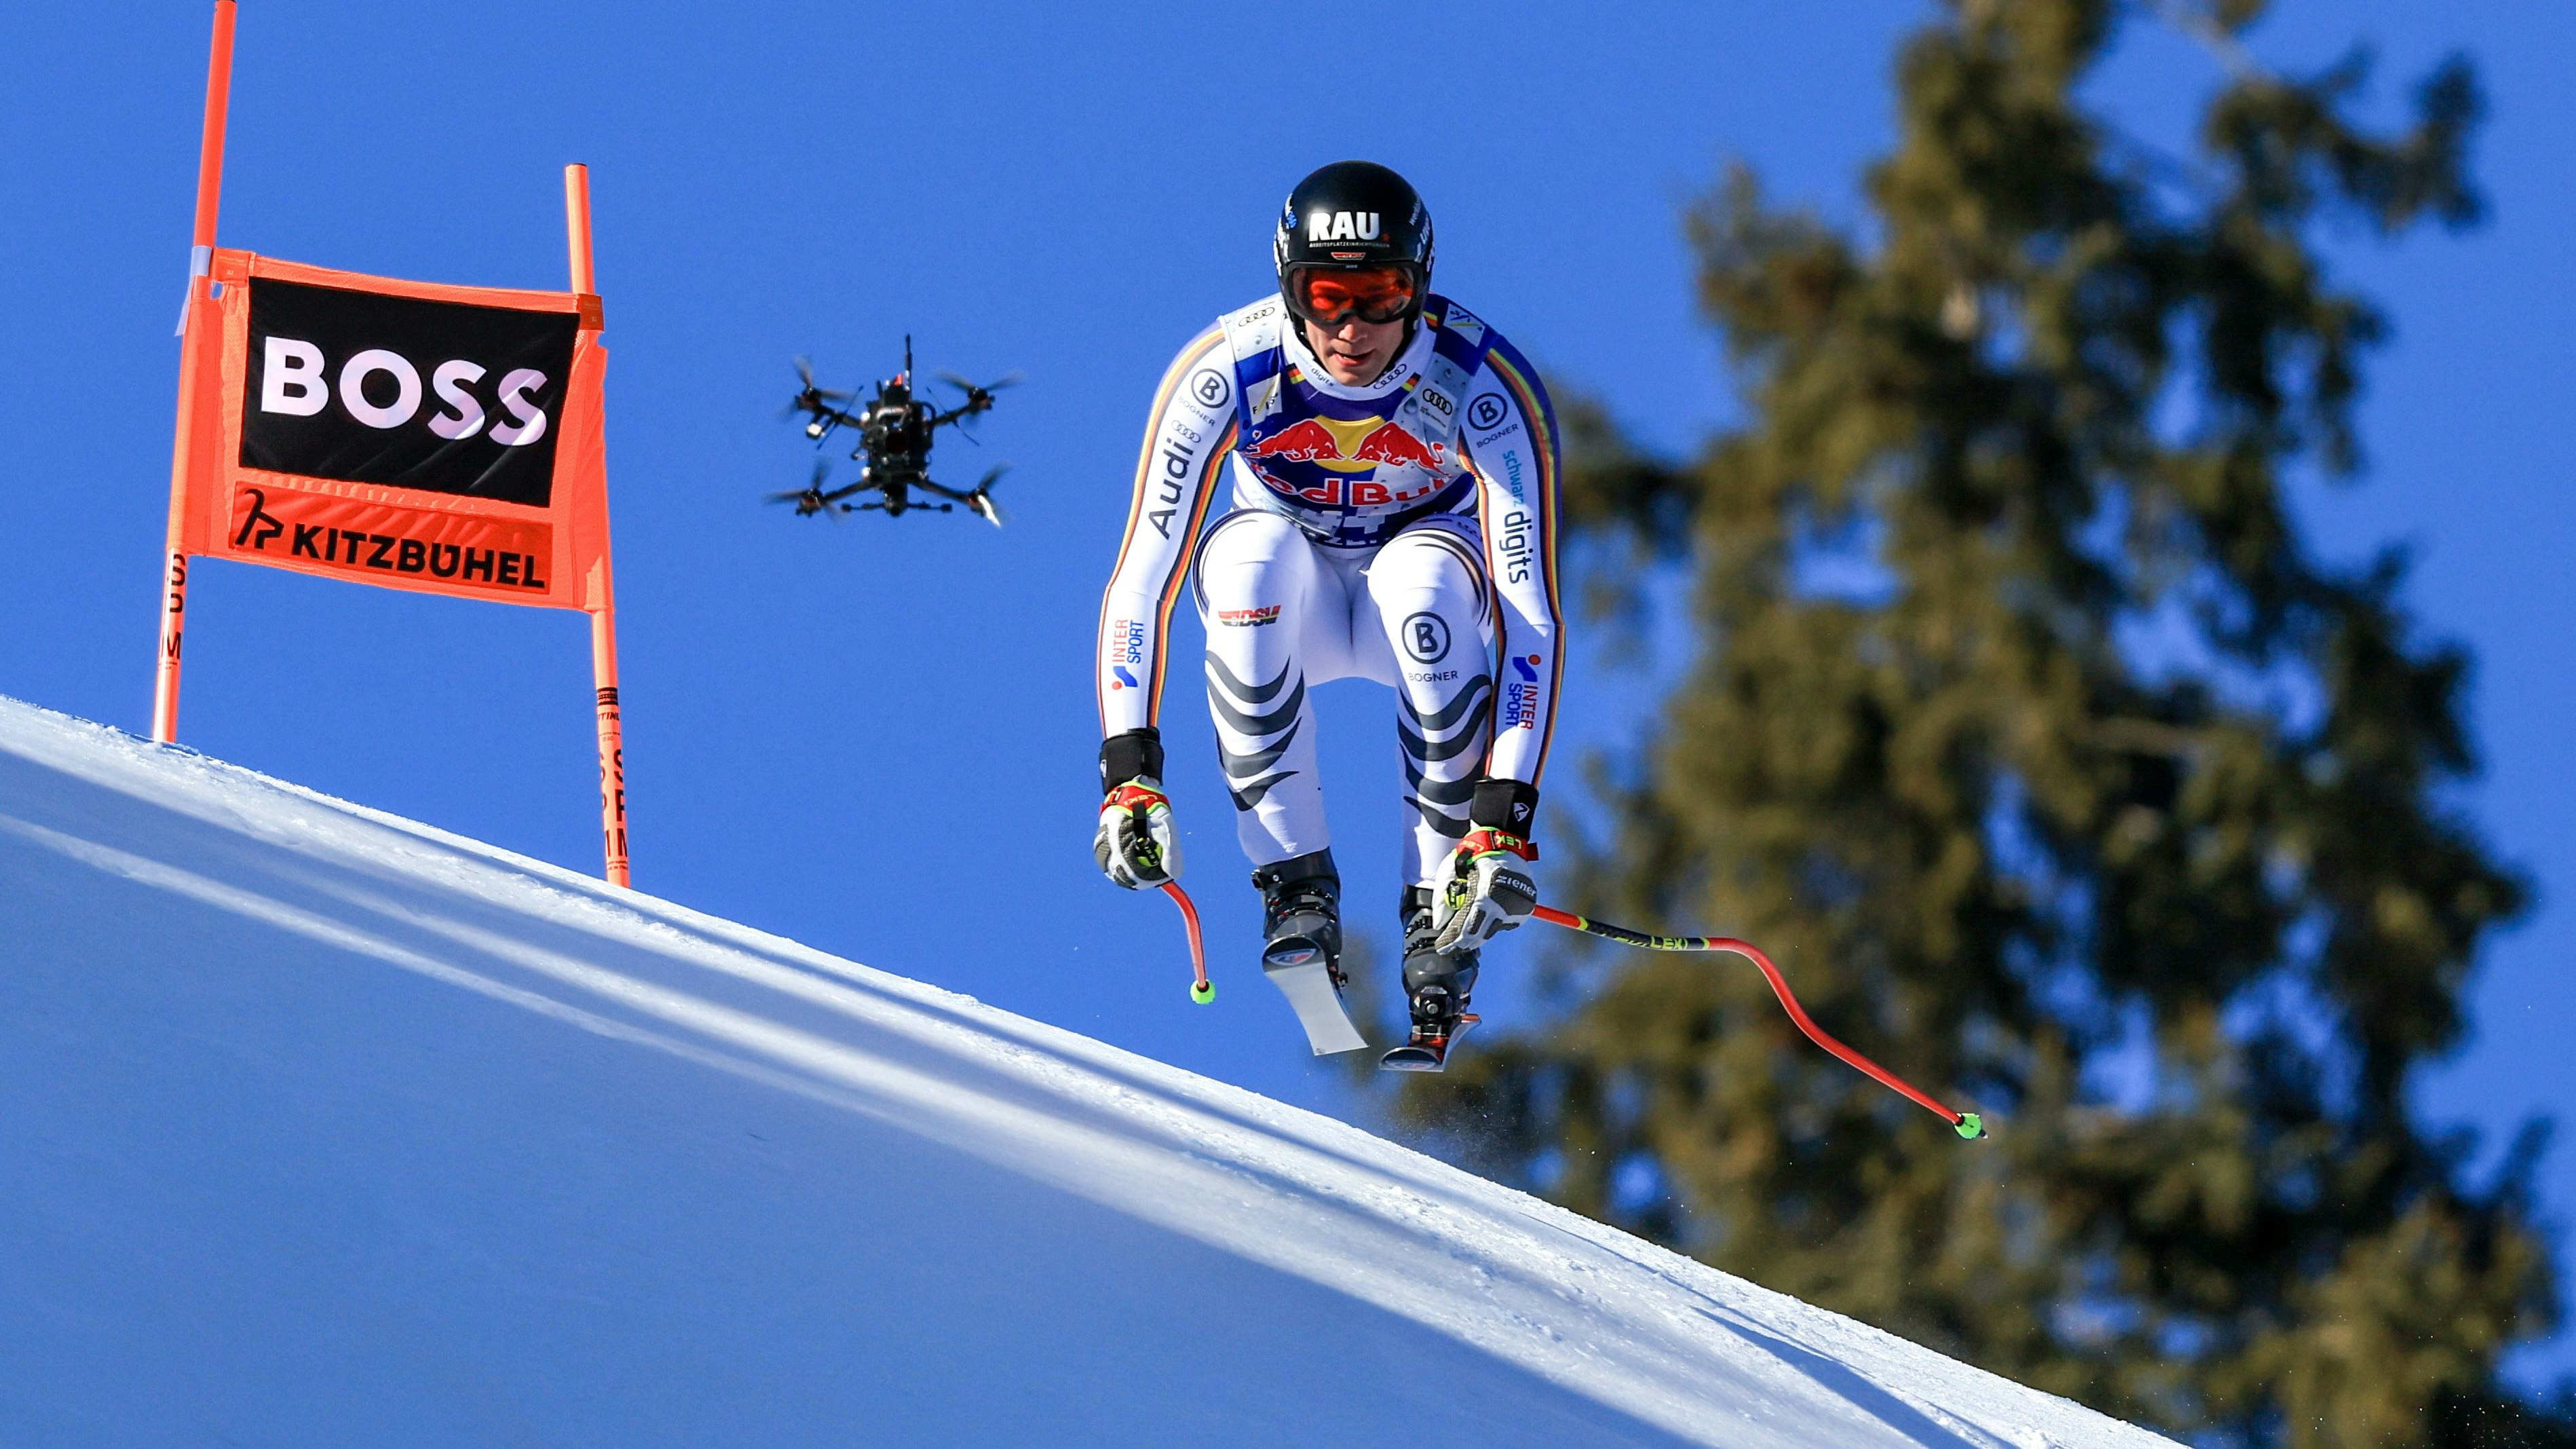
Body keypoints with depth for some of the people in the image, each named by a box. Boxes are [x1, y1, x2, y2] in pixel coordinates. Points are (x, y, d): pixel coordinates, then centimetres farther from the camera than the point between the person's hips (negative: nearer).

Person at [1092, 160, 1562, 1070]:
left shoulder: (1484, 389, -30)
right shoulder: (1223, 373, -27)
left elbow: (1531, 614, -33)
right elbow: (1141, 580, -26)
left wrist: (1506, 817, -42)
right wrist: (1128, 771, -38)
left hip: (1419, 598, -1)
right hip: (1289, 596, 1)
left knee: (1425, 572, -36)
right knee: (1251, 551, -34)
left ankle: (1441, 920, -27)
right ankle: (1298, 891, -28)